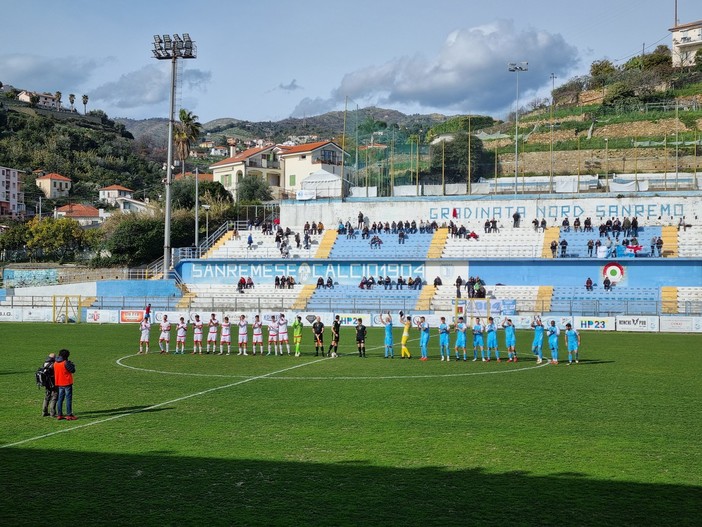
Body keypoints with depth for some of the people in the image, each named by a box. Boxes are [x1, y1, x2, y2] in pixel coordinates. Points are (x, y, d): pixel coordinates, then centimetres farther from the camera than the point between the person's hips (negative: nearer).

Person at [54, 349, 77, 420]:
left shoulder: (55, 363, 5)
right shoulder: (66, 363, -16)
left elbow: (55, 373, 13)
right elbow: (73, 370, -11)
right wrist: (72, 365, 5)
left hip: (59, 384, 7)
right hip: (67, 383, -7)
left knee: (60, 399, 11)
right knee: (68, 399, -3)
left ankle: (59, 415, 12)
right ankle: (69, 415, -3)